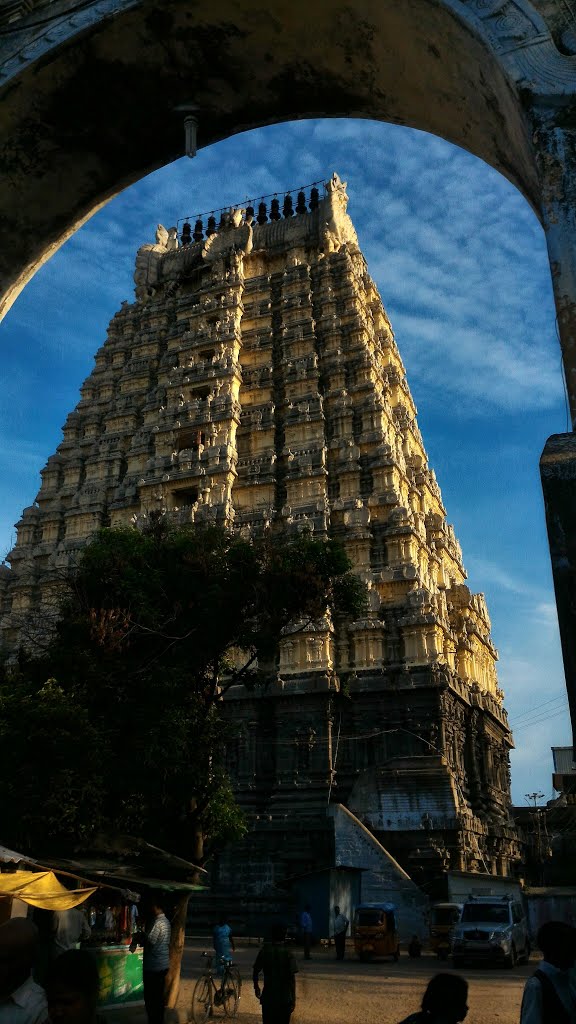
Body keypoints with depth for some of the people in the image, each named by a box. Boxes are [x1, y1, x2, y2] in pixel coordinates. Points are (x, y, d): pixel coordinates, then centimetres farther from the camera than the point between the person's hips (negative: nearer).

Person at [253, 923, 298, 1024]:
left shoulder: (264, 951, -3)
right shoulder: (287, 954, -10)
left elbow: (255, 972, 3)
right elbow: (292, 978, -13)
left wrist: (256, 988, 19)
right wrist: (293, 999, -9)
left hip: (268, 997, 2)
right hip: (284, 998, -2)